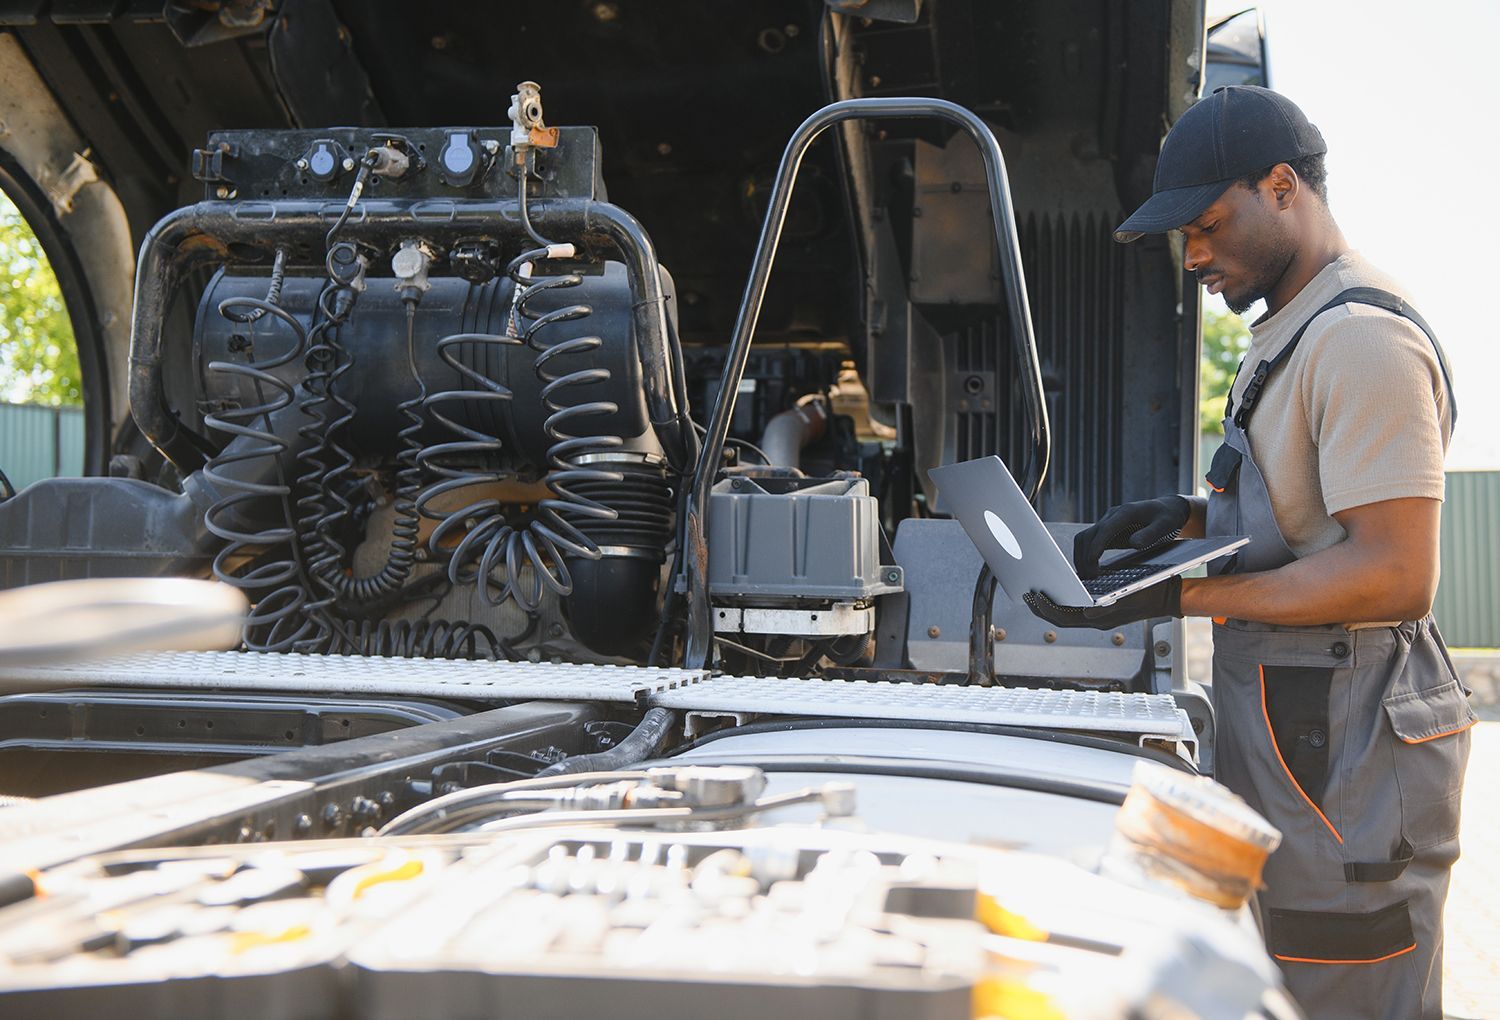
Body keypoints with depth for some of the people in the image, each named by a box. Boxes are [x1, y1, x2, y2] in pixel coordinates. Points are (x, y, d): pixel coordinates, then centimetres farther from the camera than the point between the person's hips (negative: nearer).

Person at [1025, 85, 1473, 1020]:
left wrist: (1180, 597, -23)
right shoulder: (1290, 333, 17)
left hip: (1346, 758, -10)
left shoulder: (1362, 339, -17)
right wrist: (1192, 518, 8)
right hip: (1284, 732, 10)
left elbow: (1395, 578, -23)